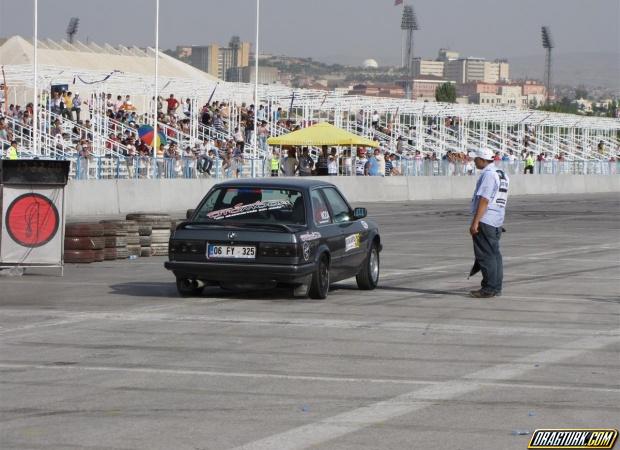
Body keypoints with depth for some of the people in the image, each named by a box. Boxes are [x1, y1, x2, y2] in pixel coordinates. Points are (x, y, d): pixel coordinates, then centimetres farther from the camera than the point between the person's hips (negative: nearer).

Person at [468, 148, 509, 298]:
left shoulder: (488, 175, -16)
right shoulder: (502, 175, 15)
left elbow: (484, 200, -21)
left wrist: (475, 223, -22)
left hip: (485, 222, -10)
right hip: (497, 222, 10)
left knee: (485, 255, -6)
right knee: (494, 254, 12)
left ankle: (489, 288, -5)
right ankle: (496, 287, 14)